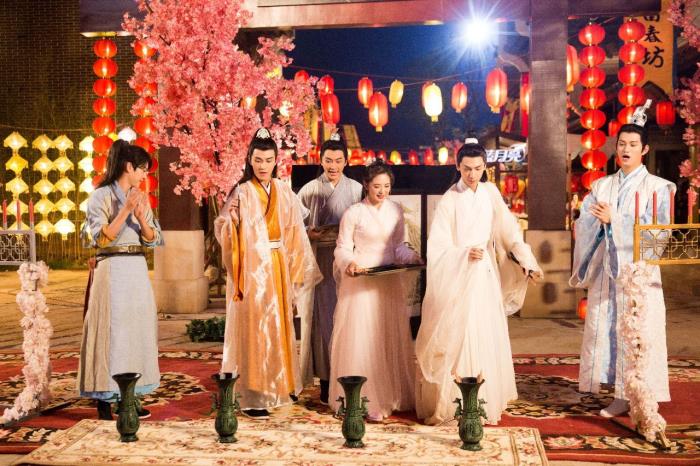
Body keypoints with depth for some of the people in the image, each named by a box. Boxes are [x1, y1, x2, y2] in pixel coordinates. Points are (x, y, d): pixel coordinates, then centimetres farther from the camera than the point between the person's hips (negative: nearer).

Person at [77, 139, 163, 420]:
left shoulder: (141, 198, 13)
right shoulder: (101, 196, -5)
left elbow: (153, 239, 9)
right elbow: (100, 239, -13)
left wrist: (141, 218, -10)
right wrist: (125, 211, -18)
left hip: (138, 270, 7)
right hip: (112, 270, -6)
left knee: (138, 329, 6)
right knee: (111, 331, -6)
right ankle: (104, 401, 0)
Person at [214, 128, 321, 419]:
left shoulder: (285, 193, 8)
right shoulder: (241, 193, -5)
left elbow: (294, 234, 10)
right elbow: (225, 235, -8)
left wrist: (297, 271, 8)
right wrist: (232, 217, -27)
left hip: (278, 269, 5)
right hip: (252, 270, -5)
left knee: (279, 325, 13)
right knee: (254, 329, -4)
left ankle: (280, 384, 28)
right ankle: (253, 397, 2)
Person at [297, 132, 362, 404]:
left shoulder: (356, 189, 5)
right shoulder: (309, 190, 5)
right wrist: (308, 232, -8)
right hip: (320, 262, 0)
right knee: (322, 317, 1)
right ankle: (325, 379, 9)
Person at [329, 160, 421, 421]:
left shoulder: (396, 211, 6)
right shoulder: (353, 213, -7)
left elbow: (399, 246, 11)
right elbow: (342, 249, -5)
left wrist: (412, 257, -8)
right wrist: (349, 263, -25)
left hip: (390, 283, 5)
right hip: (361, 283, -5)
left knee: (392, 339, 10)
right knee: (362, 341, -2)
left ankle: (392, 395, 22)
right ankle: (367, 401, 5)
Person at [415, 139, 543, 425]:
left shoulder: (490, 193, 4)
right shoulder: (449, 201, -8)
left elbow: (509, 231, -2)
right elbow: (437, 248, -12)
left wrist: (527, 262, -13)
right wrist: (465, 254, -25)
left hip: (485, 277, 4)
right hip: (456, 279, -4)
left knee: (486, 339, 7)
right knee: (454, 340, -2)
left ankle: (484, 403, 18)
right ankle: (446, 403, 9)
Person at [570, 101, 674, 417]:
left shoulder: (656, 187, 1)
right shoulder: (601, 186, 14)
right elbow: (584, 225, 7)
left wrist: (614, 219, -15)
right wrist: (596, 219, -16)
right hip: (606, 271, 4)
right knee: (605, 330, 3)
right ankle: (621, 397, 12)